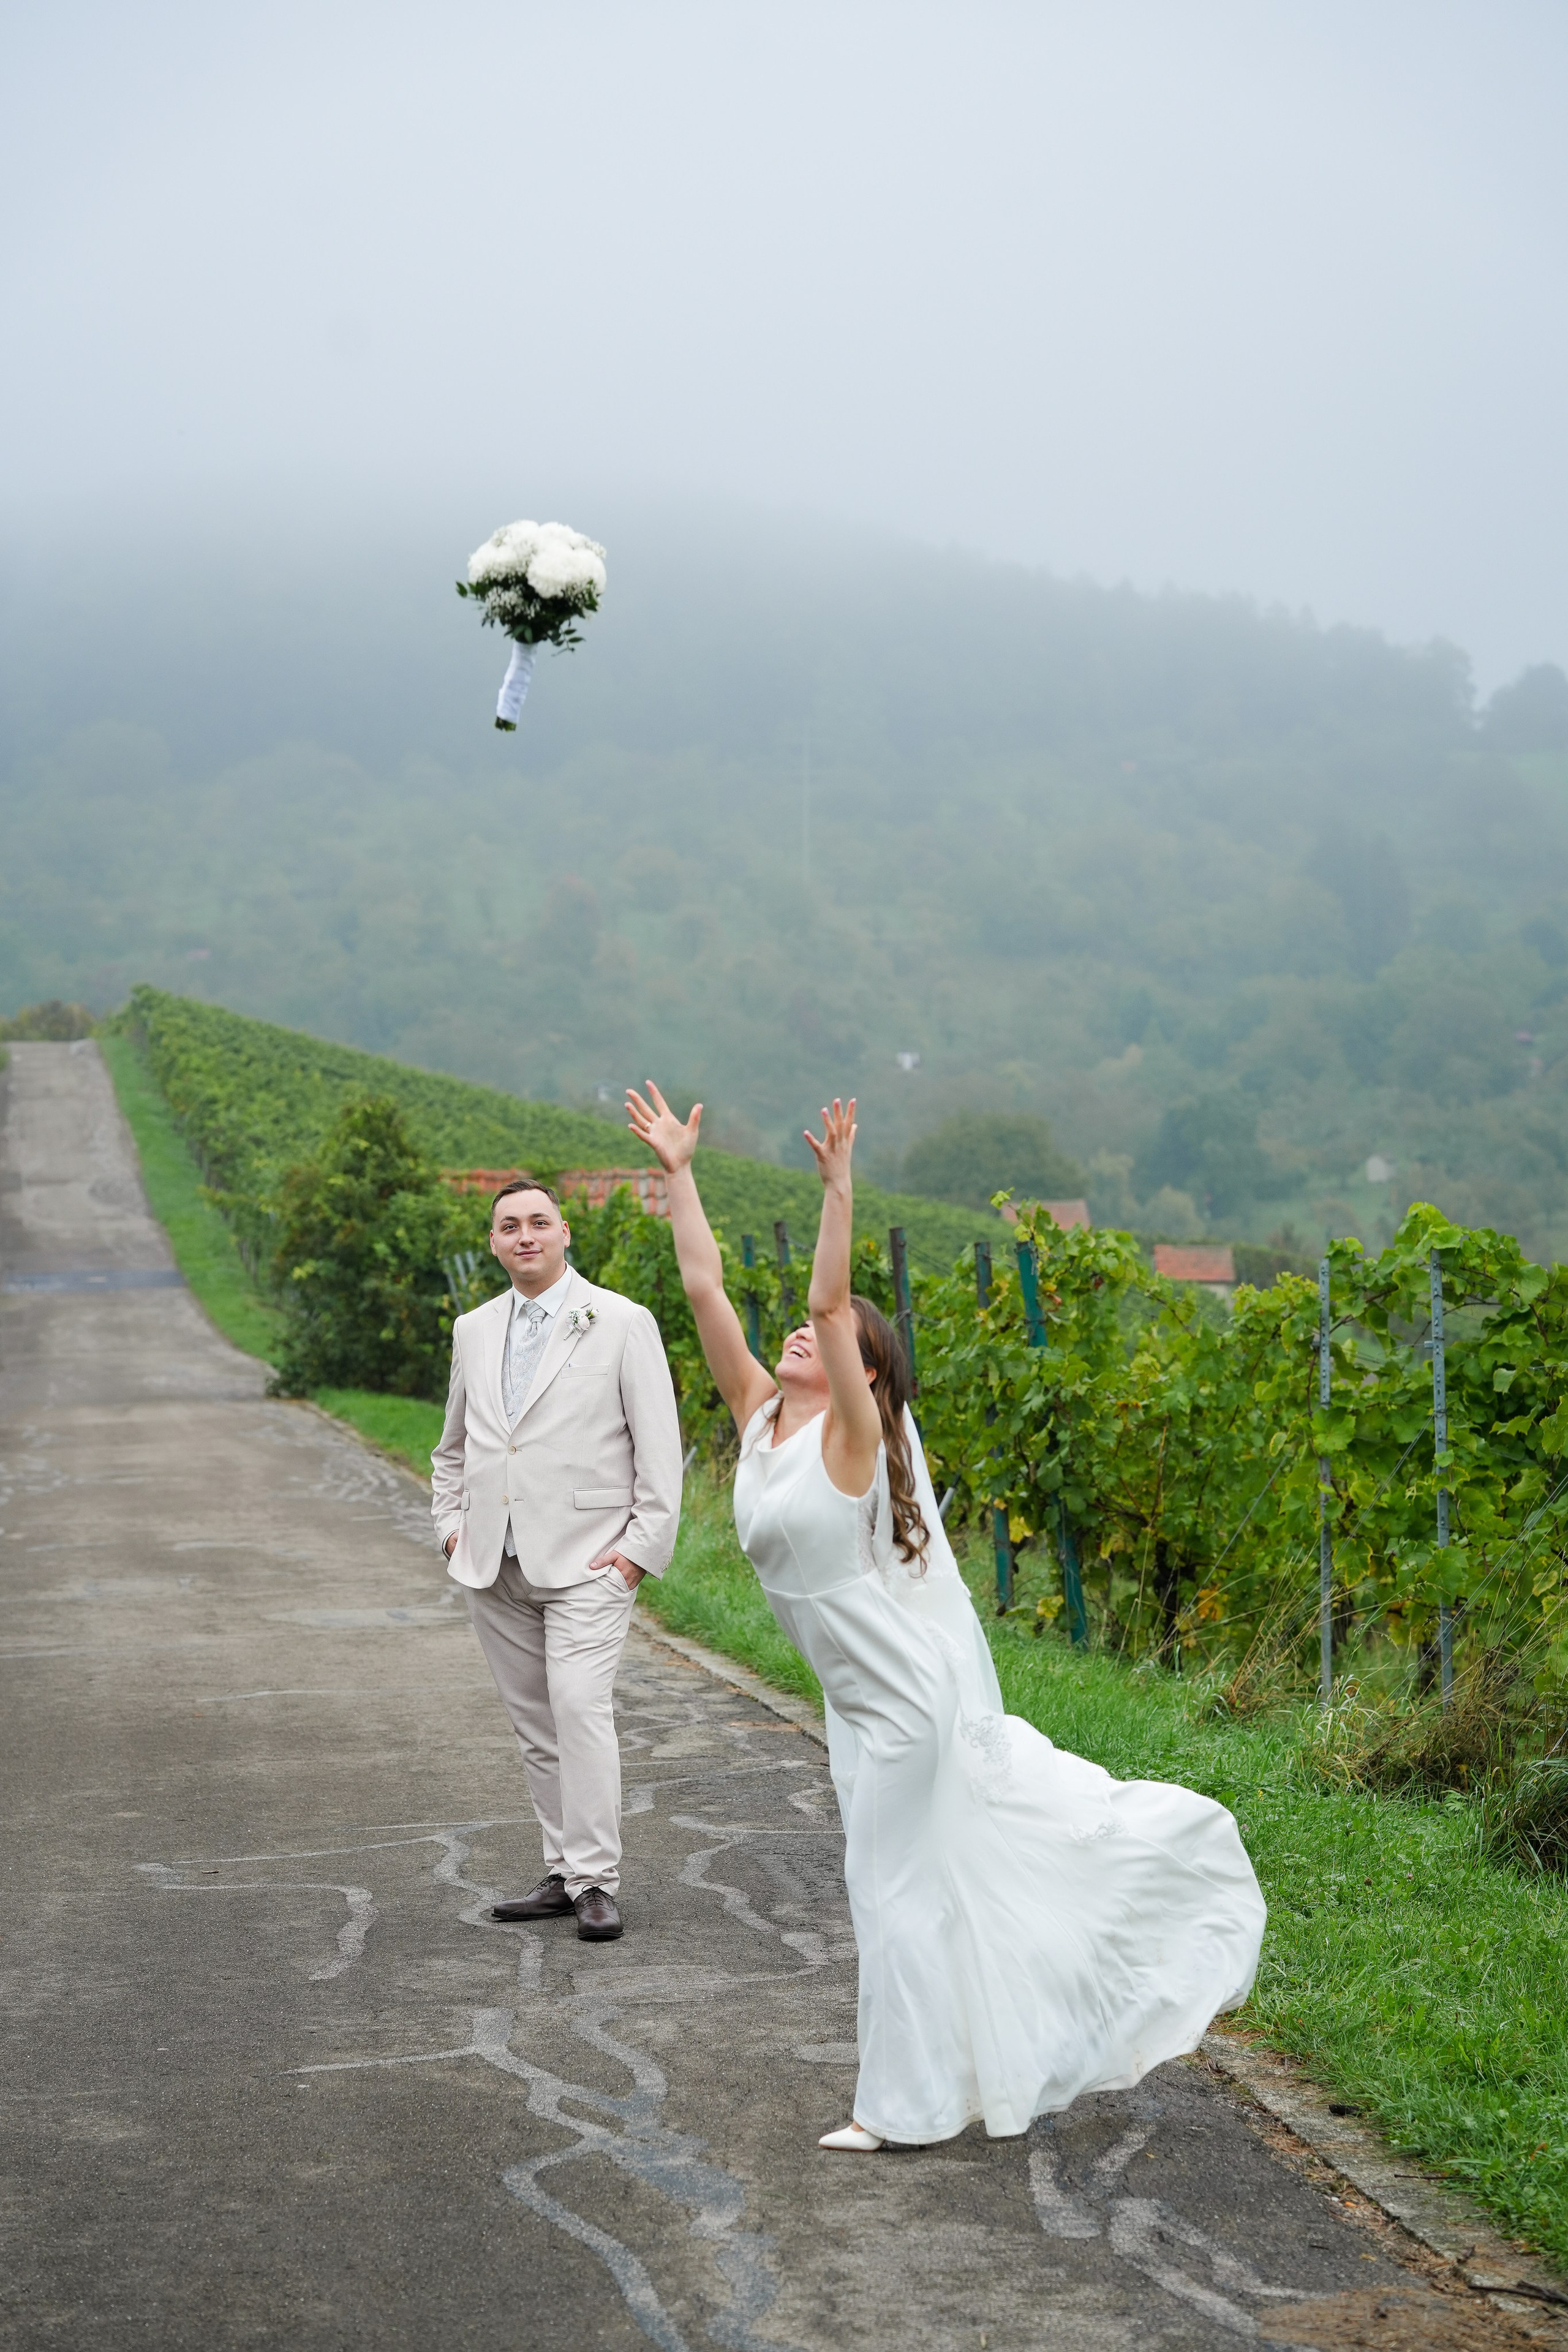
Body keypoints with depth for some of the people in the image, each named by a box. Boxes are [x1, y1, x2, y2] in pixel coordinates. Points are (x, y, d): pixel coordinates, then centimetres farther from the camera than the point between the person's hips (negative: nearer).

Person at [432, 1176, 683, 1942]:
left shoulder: (622, 1324, -1)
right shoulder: (474, 1331, 14)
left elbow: (659, 1446, -3)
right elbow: (453, 1446, 26)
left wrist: (642, 1547, -10)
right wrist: (451, 1524, 11)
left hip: (587, 1562, -5)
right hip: (494, 1566, 5)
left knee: (579, 1706, -18)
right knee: (534, 1726, 9)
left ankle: (595, 1881, -13)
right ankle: (562, 1872, 17)